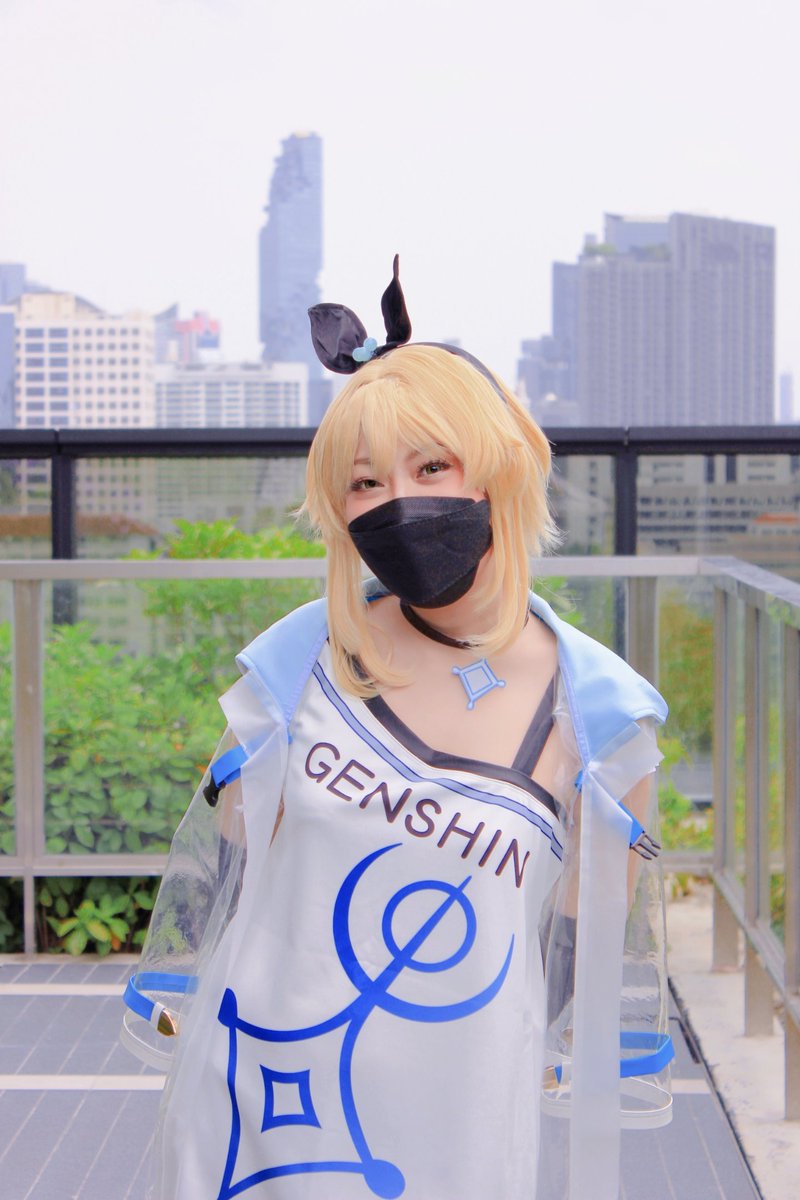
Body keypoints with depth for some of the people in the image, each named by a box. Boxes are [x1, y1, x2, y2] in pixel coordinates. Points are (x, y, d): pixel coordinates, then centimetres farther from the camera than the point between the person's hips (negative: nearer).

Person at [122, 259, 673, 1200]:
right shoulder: (301, 664, -3)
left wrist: (579, 1089, 5)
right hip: (264, 1094, 1)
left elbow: (603, 944, 2)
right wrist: (178, 1025, 9)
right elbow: (214, 865, 6)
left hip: (464, 1122, -1)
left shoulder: (594, 714, -6)